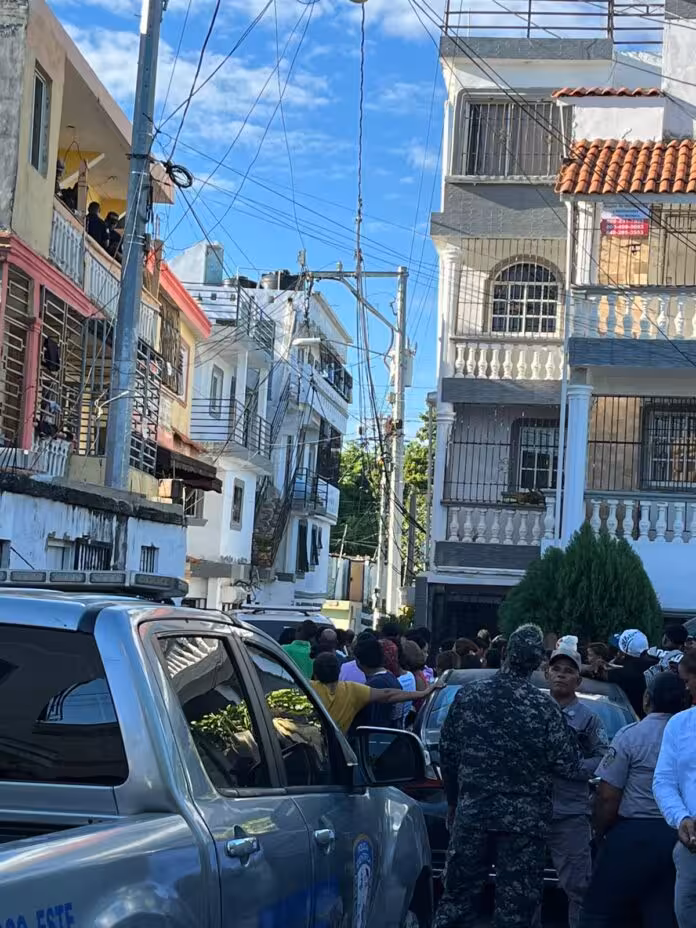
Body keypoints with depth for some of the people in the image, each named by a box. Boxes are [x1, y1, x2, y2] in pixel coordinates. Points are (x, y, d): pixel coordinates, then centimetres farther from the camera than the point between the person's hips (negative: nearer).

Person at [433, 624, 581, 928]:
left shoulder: (468, 695, -1)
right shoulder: (544, 707, -10)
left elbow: (447, 752, 5)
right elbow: (568, 766, -8)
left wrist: (453, 800, 18)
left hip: (472, 811, 3)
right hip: (524, 819, -2)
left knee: (459, 893, 13)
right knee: (515, 904, 5)